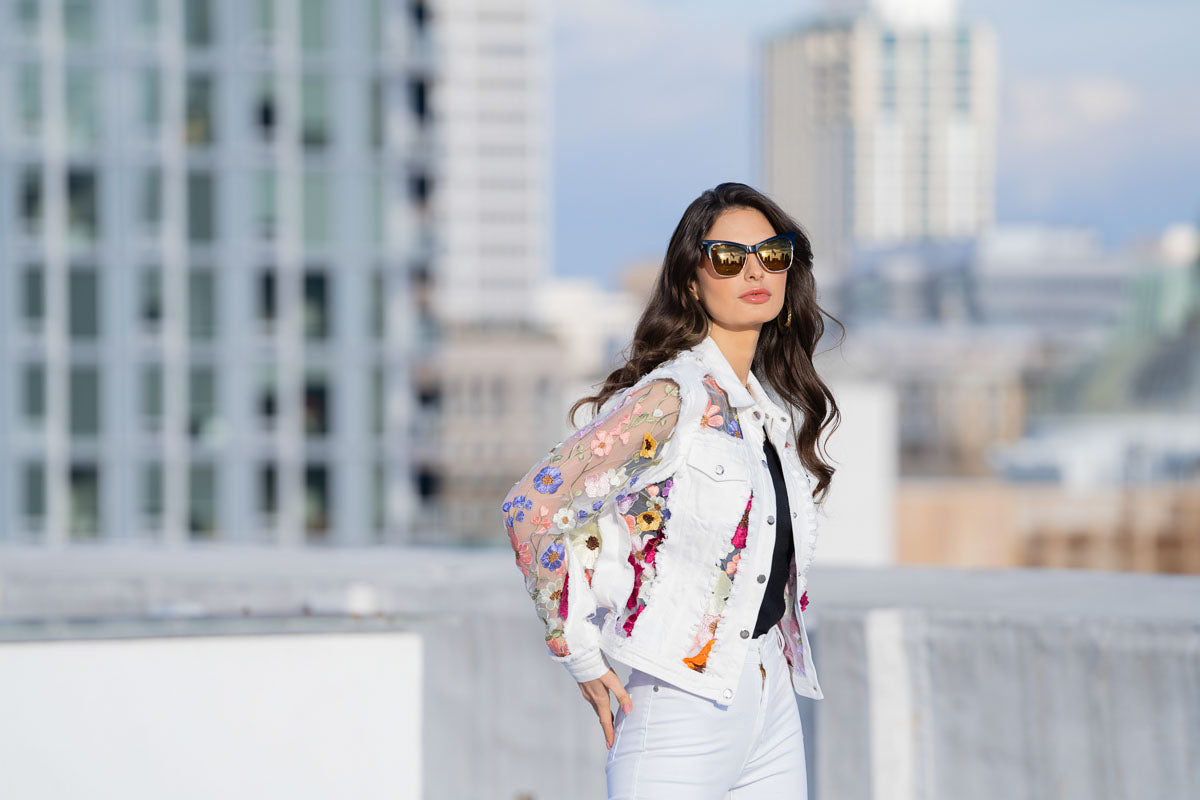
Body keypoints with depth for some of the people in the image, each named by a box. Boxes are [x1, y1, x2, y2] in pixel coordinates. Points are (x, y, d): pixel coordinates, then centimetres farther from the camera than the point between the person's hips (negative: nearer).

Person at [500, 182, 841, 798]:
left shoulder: (778, 408, 12)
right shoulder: (669, 399, -11)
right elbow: (532, 509, -16)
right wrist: (583, 658, -11)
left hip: (773, 710, 7)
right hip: (682, 712, -7)